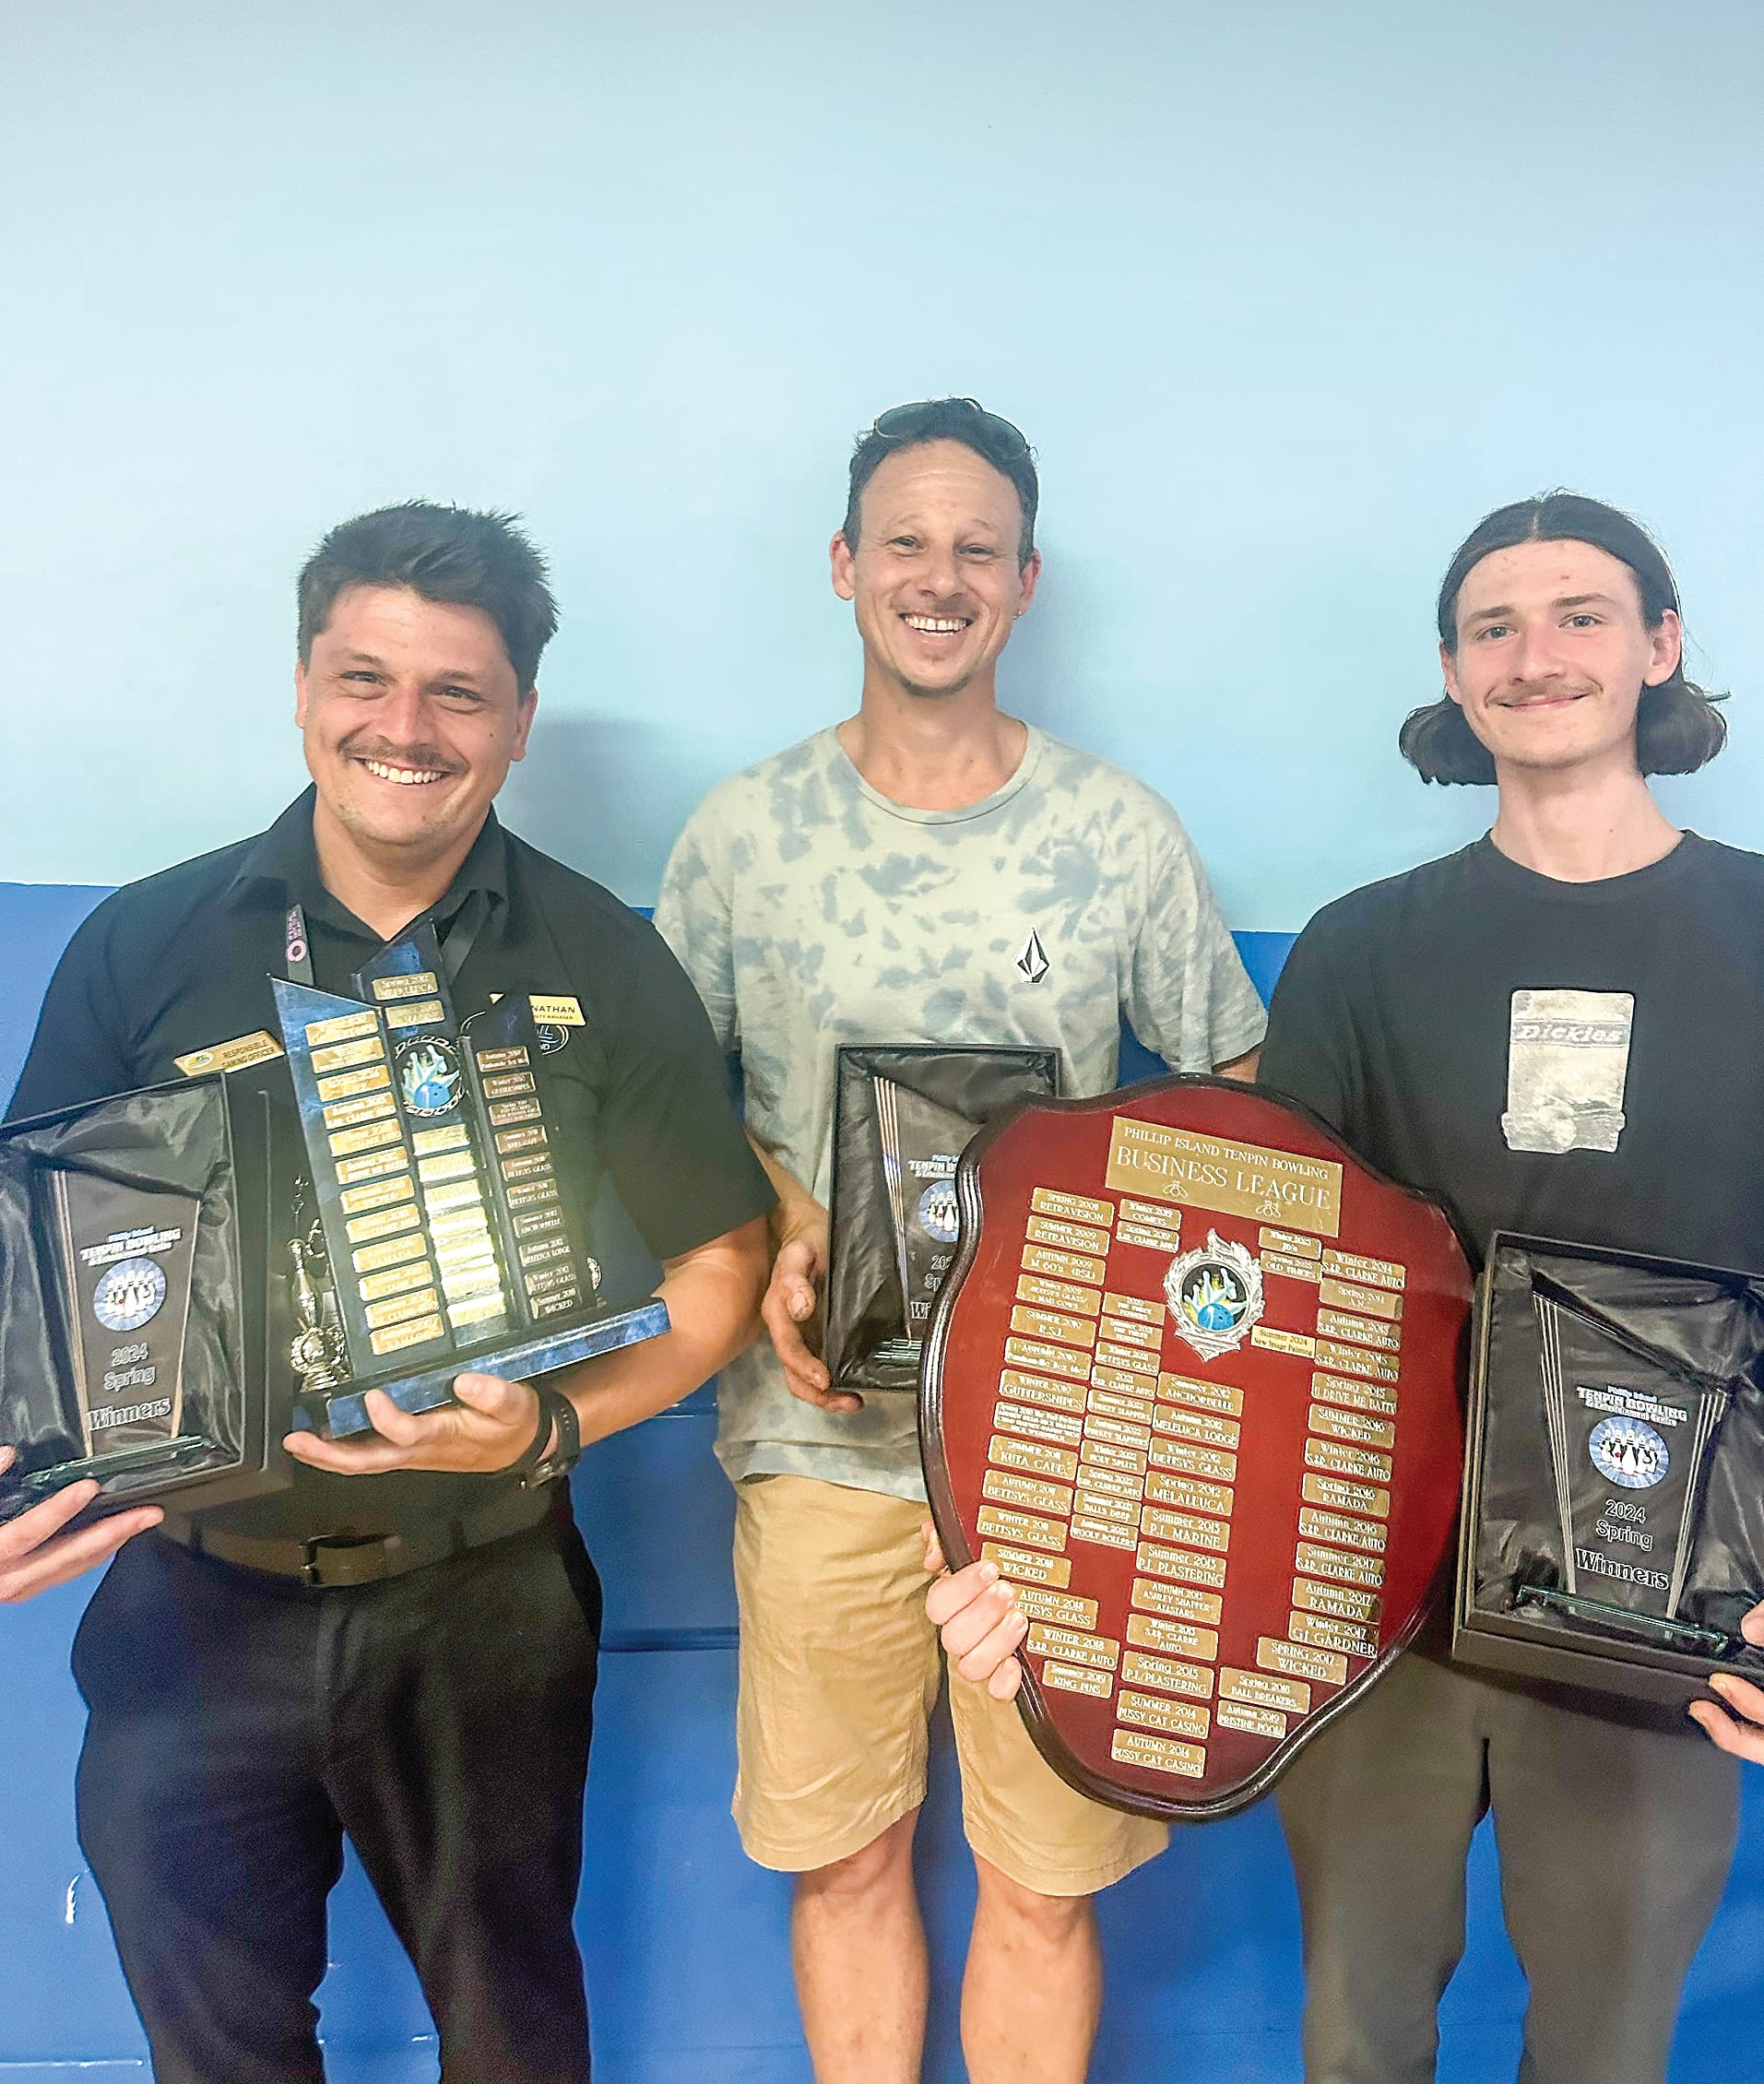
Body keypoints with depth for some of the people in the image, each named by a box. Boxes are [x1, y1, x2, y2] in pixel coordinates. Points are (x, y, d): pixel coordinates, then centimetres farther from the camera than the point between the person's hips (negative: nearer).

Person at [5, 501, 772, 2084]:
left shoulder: (602, 966, -6)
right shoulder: (146, 945, -4)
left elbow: (717, 1264, -4)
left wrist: (549, 1424, -20)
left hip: (485, 1608, 0)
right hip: (197, 1608, 1)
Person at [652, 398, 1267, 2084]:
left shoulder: (1121, 833, 1)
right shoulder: (743, 831, 2)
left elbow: (1236, 1091, 7)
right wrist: (775, 1232, -9)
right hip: (822, 1424, 1)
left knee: (1045, 1876, 8)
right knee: (843, 1854, 13)